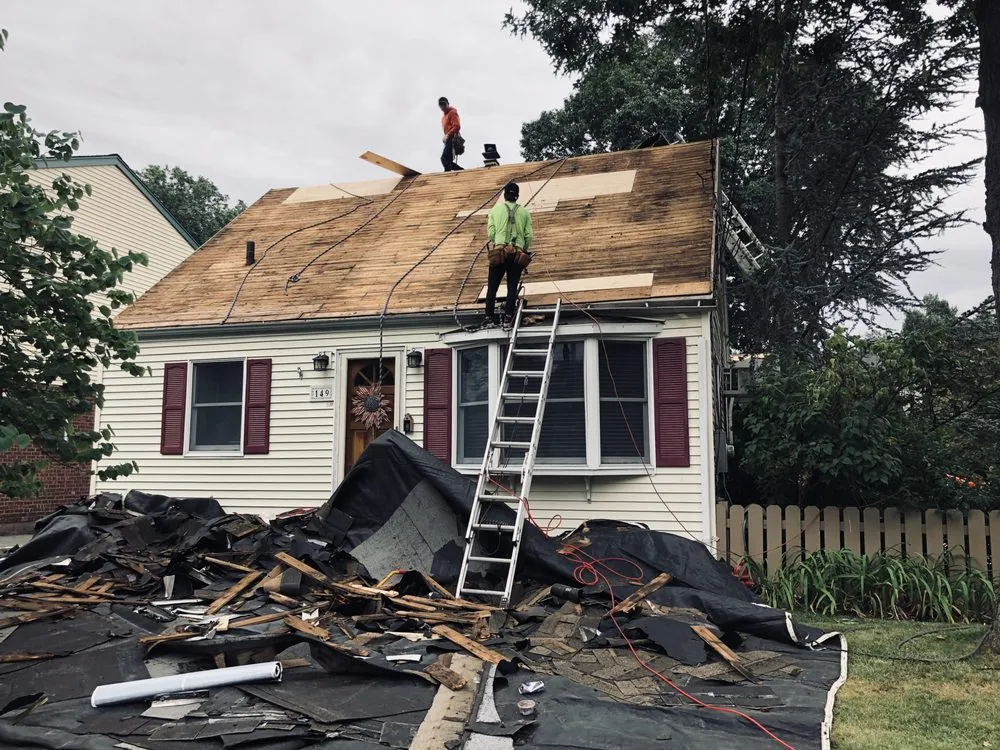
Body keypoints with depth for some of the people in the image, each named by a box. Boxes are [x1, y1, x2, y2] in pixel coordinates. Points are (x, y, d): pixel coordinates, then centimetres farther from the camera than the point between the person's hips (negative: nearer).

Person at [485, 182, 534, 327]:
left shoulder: (495, 209, 5)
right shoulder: (524, 212, 7)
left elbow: (491, 232, -2)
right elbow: (529, 235, 2)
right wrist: (524, 250, 16)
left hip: (498, 253, 0)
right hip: (517, 254, 1)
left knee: (492, 287, 8)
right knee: (512, 287, 7)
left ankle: (489, 318, 9)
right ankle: (508, 318, 4)